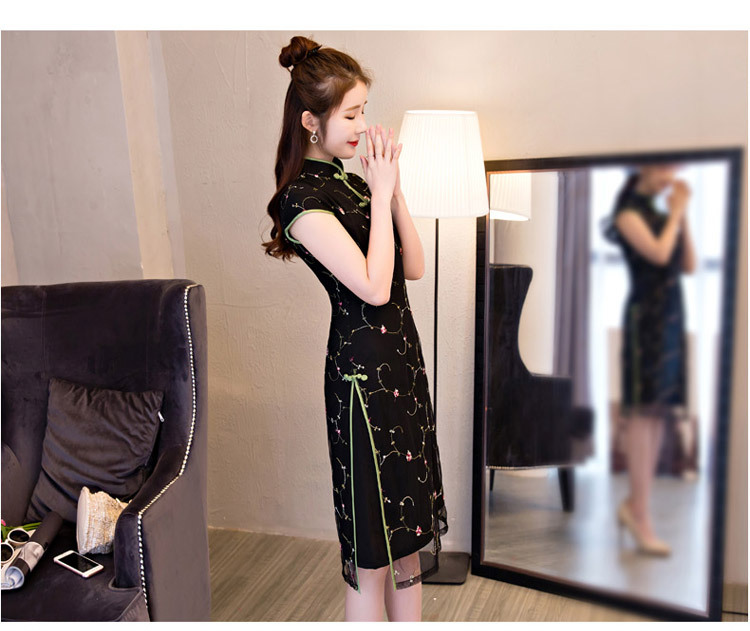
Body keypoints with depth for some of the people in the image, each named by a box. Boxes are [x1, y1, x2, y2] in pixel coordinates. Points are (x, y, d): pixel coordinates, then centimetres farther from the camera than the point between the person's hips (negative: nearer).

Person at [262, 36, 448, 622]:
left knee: (408, 527, 20)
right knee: (372, 546, 6)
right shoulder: (304, 199, -14)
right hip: (362, 371, -8)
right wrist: (381, 194, -16)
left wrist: (394, 188, -2)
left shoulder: (354, 184, 10)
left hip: (402, 359, 9)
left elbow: (414, 266, 7)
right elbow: (373, 287, -23)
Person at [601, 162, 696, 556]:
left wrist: (682, 215, 8)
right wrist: (676, 213, -3)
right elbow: (659, 253, -17)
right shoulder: (628, 211, -3)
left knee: (660, 413, 8)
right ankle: (640, 514, -3)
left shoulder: (660, 213, 18)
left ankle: (634, 504, 17)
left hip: (670, 316, 8)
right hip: (646, 314, -8)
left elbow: (688, 265, 13)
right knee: (643, 412, -9)